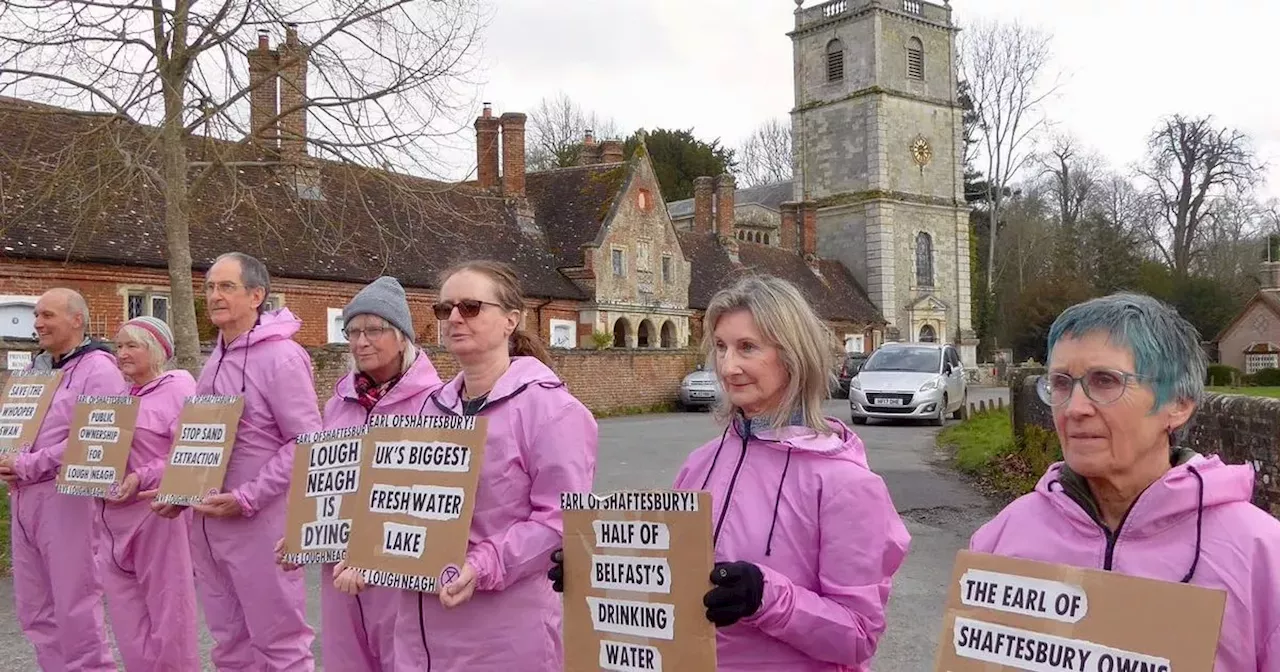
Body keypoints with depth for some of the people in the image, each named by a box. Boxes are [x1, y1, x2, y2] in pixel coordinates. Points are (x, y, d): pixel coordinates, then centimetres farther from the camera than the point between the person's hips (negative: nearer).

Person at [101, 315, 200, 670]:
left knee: (167, 614, 1)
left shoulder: (177, 386, -6)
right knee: (126, 615, 12)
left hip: (157, 514, -7)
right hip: (117, 518, 8)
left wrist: (142, 478, -22)